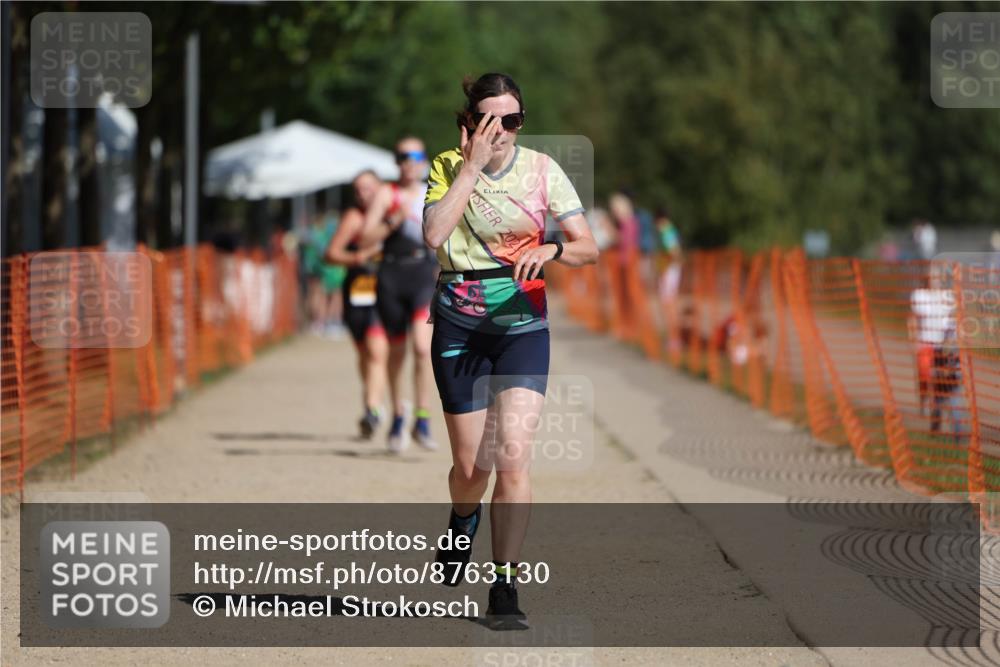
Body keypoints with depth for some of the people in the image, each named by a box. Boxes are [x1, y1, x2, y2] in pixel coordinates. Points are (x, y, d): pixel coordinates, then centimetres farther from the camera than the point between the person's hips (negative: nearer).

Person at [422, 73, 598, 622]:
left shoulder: (541, 170, -1)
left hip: (522, 323, 0)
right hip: (459, 324, 0)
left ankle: (504, 587, -9)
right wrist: (472, 165, -21)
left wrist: (552, 250, -24)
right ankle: (462, 524, 43)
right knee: (471, 465, 6)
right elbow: (434, 234, -21)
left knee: (513, 455, -15)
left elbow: (588, 248, -3)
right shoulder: (448, 167, -3)